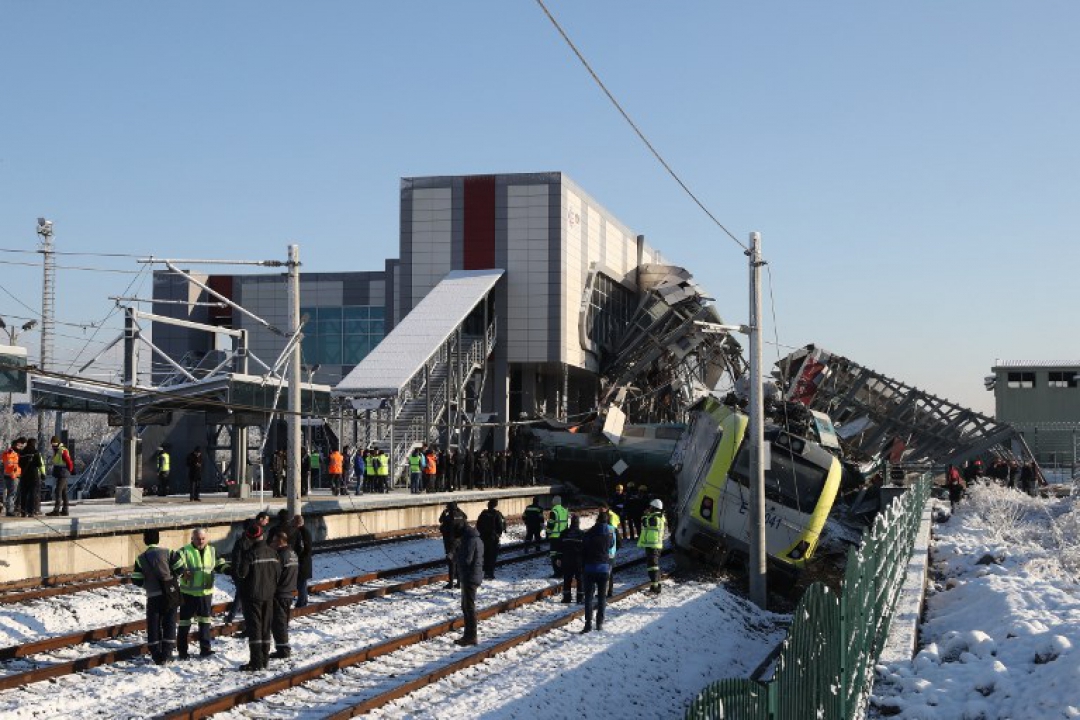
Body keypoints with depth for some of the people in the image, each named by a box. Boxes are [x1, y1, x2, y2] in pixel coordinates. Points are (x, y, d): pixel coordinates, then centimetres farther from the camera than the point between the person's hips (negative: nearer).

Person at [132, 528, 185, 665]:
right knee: (169, 624, 9)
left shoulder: (141, 559, -3)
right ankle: (166, 654, 3)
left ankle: (157, 656, 6)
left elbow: (136, 580, -3)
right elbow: (180, 568, -6)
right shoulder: (168, 553, -4)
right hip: (171, 594, 0)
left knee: (153, 626, 8)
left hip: (153, 597, 0)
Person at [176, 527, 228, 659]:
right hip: (188, 593, -4)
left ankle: (205, 649, 19)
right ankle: (182, 651, 10)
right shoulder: (185, 551, -9)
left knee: (205, 621, 11)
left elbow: (220, 565, 14)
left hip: (206, 592, 4)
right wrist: (183, 572, -37)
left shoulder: (212, 551, 7)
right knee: (185, 622, 2)